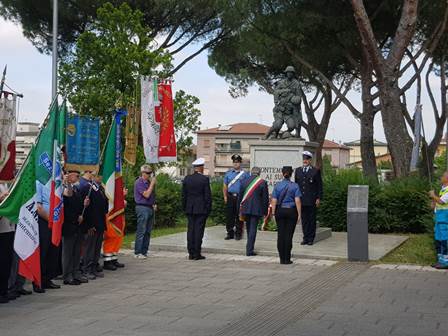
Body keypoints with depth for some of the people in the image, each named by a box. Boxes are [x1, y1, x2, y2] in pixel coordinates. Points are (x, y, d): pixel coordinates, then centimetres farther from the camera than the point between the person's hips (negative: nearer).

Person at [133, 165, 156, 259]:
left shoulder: (148, 182, 15)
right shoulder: (139, 182, -9)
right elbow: (146, 194, -17)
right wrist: (152, 184, -12)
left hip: (150, 208, 8)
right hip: (142, 208, -8)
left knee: (148, 231, 8)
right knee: (141, 231, -8)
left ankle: (144, 251, 13)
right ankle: (138, 252, -4)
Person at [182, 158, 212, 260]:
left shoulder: (187, 179, 4)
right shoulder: (204, 179, -10)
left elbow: (183, 195, 8)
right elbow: (207, 196, -9)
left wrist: (184, 208, 15)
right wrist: (208, 209, -1)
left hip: (190, 209, 4)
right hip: (201, 209, -4)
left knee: (190, 230, 8)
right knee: (199, 230, -1)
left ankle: (191, 253, 9)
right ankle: (197, 254, 0)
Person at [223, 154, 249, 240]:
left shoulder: (244, 174, 4)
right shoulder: (228, 173, 12)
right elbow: (225, 186, 13)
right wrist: (225, 196, 3)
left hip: (240, 197, -2)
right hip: (230, 197, 2)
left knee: (239, 216, 0)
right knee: (229, 215, 3)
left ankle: (238, 233, 8)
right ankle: (230, 233, 10)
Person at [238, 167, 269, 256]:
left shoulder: (244, 182, 5)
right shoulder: (262, 183, -5)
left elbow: (240, 197, 10)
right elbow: (265, 198, -4)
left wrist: (240, 212, 17)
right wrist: (265, 212, 4)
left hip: (245, 209, 4)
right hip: (256, 210, -4)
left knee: (249, 229, 18)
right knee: (253, 229, -2)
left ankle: (249, 247, 30)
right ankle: (249, 250, -6)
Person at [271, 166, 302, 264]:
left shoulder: (277, 185, 0)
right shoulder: (295, 186, -5)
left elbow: (274, 201, -1)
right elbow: (297, 201, -10)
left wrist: (273, 213, 5)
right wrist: (299, 213, -4)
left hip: (280, 211, 2)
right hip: (291, 211, -2)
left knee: (280, 234, 6)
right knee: (289, 234, 1)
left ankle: (282, 258, 8)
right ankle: (287, 259, 2)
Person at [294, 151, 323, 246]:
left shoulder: (315, 171, 0)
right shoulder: (298, 170, 12)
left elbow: (319, 186, 1)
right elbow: (296, 184, 15)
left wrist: (319, 198, -5)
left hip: (311, 201, -3)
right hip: (301, 200, 3)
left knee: (311, 220, 2)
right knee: (304, 220, 7)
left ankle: (311, 239, 9)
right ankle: (305, 238, 13)